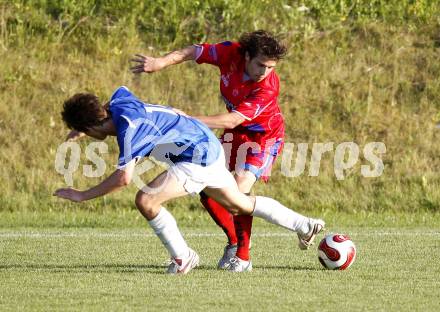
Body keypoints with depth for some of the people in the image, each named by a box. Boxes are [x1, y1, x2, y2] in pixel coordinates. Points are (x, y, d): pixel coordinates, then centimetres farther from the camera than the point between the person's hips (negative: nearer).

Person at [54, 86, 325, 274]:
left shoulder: (128, 128, -27)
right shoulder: (118, 101, -1)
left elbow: (124, 178, -35)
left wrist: (83, 195, -28)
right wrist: (83, 124, 24)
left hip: (198, 160, -10)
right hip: (210, 148, 10)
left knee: (146, 200, -20)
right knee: (240, 204, 28)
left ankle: (183, 258, -4)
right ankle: (305, 226, 41)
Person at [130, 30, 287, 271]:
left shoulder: (268, 88, -35)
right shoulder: (231, 53, -21)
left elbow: (232, 120, -38)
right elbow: (193, 52, -11)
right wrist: (161, 62, -28)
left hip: (265, 136, -6)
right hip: (236, 133, 6)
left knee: (240, 189, -23)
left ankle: (243, 256, -11)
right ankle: (233, 241, 19)